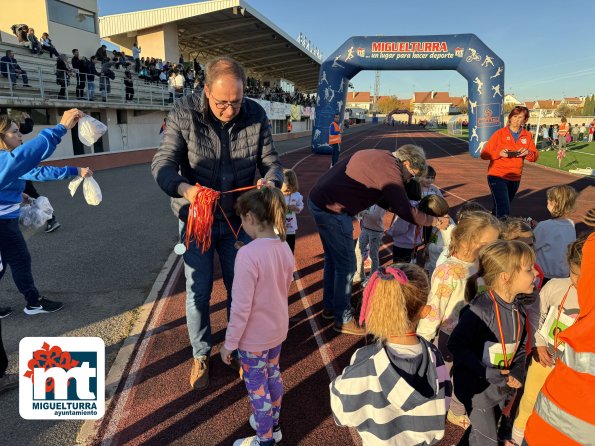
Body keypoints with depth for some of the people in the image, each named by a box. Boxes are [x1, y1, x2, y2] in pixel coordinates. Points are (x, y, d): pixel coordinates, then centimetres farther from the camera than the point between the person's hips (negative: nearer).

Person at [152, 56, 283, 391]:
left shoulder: (256, 116, -11)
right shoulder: (184, 112, -17)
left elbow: (272, 162, -6)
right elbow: (163, 164, -19)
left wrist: (271, 181, -31)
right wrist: (184, 188, -41)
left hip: (238, 218, 2)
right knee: (198, 291, 10)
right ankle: (201, 355, 34)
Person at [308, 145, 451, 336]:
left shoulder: (378, 156, 16)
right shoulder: (391, 169, -14)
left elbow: (380, 196, 24)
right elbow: (406, 211, -11)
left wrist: (398, 207, 16)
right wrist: (435, 221, 3)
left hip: (318, 200, 10)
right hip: (332, 210, -10)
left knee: (333, 259, 22)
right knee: (346, 265, 1)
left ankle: (329, 306, 37)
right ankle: (343, 320, 15)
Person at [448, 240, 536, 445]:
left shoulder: (518, 310, -2)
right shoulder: (480, 309, -28)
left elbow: (520, 345, 10)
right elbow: (456, 344, -27)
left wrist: (518, 372, -5)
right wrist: (486, 372, -27)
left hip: (501, 387, 8)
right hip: (475, 386, -8)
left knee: (482, 429, 27)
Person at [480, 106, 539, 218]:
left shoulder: (527, 136, 7)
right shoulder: (500, 133, -4)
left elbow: (535, 157, 5)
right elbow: (484, 154, -6)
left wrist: (528, 153, -17)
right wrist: (499, 153, -24)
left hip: (515, 179, 5)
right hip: (497, 177, -5)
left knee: (499, 209, 19)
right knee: (504, 212, -18)